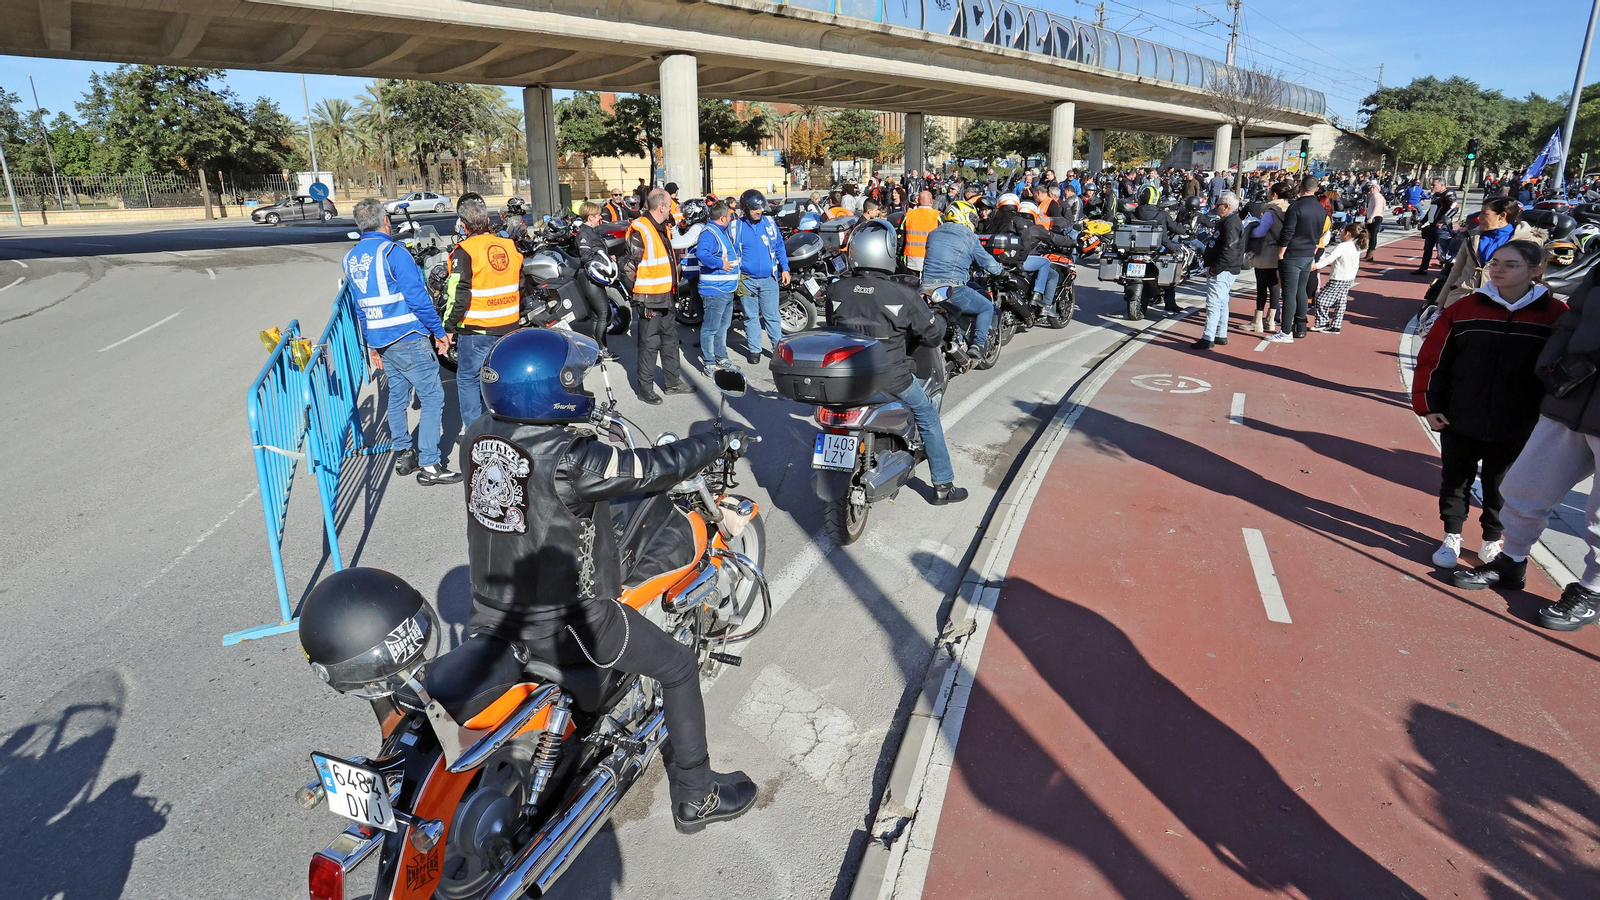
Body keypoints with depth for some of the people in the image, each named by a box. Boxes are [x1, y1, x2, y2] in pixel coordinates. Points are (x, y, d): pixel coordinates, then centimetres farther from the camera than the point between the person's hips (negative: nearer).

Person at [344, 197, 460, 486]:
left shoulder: (350, 259, 11)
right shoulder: (392, 252, -14)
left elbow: (359, 306, 17)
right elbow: (418, 297, -17)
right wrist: (439, 331, -8)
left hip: (380, 341, 8)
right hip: (409, 338, -8)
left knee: (397, 396, 17)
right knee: (433, 397, -5)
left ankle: (403, 455, 24)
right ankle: (429, 465, -6)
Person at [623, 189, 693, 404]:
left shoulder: (663, 228, 13)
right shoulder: (639, 230, -17)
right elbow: (629, 267, -18)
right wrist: (638, 295, -14)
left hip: (666, 296, 9)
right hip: (649, 298, -9)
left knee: (670, 340, 17)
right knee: (650, 344, -1)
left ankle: (673, 382, 29)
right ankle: (645, 388, 10)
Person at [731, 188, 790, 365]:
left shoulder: (769, 222, 2)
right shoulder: (736, 226, -2)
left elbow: (780, 247, 10)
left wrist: (785, 269, 6)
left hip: (769, 278, 0)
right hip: (746, 280, 0)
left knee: (771, 315, 3)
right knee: (751, 316, 9)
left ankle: (778, 347, 13)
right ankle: (754, 349, 19)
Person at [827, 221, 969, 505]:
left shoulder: (836, 290, -6)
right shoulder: (902, 294, -17)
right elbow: (932, 335, -7)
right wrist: (937, 317, 15)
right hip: (888, 377, -4)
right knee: (928, 415, 18)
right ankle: (943, 486, 24)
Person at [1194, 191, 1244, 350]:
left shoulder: (1231, 224, -17)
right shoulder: (1227, 221, 16)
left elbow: (1229, 252, -25)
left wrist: (1213, 270, -22)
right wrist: (1212, 268, 15)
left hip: (1222, 271, -11)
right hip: (1224, 271, 11)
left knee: (1213, 304, -11)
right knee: (1222, 304, 16)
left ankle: (1208, 339, -12)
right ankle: (1221, 336, 25)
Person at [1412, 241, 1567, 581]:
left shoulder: (1557, 315, -6)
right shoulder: (1465, 308, -4)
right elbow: (1432, 359, -1)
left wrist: (1550, 421, -1)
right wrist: (1428, 405, -4)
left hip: (1517, 430, -1)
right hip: (1459, 422, 1)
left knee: (1501, 487, 14)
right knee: (1455, 480, 13)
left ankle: (1493, 540, 34)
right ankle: (1452, 536, 30)